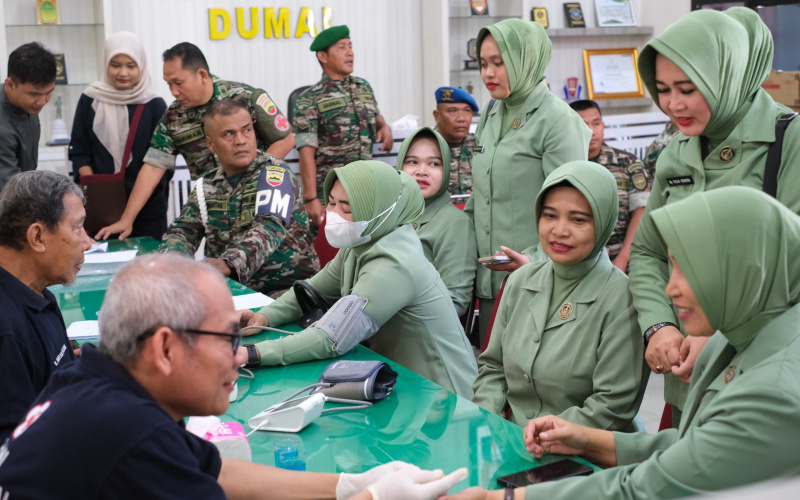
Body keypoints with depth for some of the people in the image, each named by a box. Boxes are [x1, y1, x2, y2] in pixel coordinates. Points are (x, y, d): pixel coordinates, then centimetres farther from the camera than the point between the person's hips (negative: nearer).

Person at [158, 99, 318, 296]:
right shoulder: (207, 186, 14)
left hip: (285, 288, -7)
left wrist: (228, 264, -40)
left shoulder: (273, 174, -6)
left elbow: (270, 229, -21)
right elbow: (183, 231, 10)